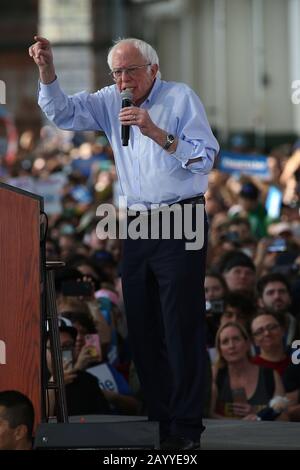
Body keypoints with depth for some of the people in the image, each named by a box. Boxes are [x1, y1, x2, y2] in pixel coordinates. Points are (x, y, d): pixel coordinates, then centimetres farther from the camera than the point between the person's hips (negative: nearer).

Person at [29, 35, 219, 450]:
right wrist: (46, 69, -9)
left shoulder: (181, 97, -4)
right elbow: (62, 113, 5)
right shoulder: (111, 102, 12)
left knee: (182, 329, -7)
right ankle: (157, 417, 15)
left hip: (181, 223, -6)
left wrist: (157, 133, -23)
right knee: (142, 327, 8)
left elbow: (205, 158, -13)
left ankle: (186, 427, -6)